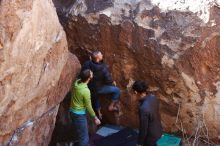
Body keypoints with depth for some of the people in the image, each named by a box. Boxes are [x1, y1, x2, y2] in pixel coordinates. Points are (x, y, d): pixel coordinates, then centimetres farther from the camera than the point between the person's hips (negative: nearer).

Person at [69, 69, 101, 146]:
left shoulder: (77, 82, -7)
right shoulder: (86, 91, -28)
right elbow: (88, 107, -17)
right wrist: (95, 118, -5)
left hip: (73, 111, 9)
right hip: (79, 114, -9)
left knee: (85, 132, 25)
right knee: (83, 136, 5)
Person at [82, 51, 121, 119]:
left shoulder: (87, 64, -14)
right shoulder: (103, 68, -30)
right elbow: (108, 79, -22)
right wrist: (112, 82, 2)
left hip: (89, 87, 6)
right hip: (98, 88, -6)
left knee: (95, 98, 34)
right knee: (116, 90, 7)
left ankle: (99, 113, 54)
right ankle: (111, 107, 20)